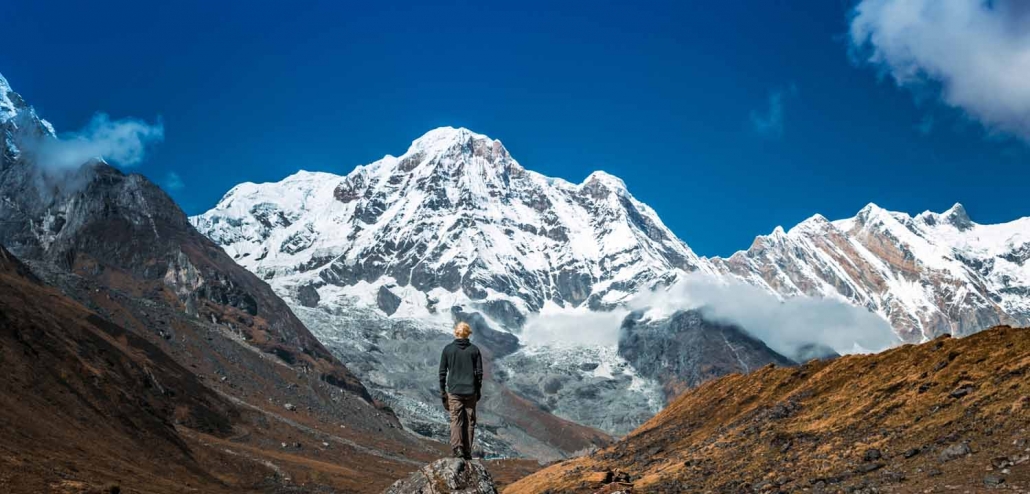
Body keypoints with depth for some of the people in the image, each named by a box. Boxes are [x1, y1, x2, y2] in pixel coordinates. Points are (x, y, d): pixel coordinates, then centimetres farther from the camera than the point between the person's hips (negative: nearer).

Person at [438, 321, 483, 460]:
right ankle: (467, 452, 11)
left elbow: (442, 372, -1)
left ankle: (457, 448, -17)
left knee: (456, 420, 0)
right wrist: (478, 390, 13)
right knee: (469, 421, 9)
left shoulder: (448, 349, -2)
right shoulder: (474, 350, 0)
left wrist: (442, 391, 6)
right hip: (470, 391, 1)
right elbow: (479, 372, 3)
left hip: (454, 391, -1)